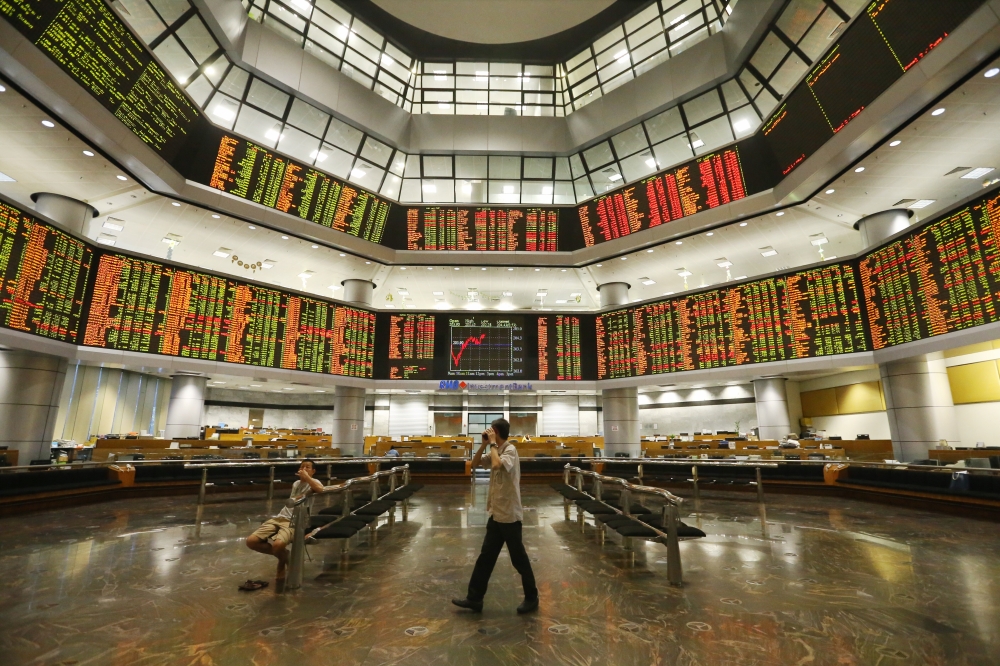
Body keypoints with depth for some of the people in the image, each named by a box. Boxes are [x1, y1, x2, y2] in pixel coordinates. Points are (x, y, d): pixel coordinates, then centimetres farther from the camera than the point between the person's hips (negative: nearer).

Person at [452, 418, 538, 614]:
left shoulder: (510, 450, -18)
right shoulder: (496, 451, 8)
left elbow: (497, 465, -37)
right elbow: (475, 464, 12)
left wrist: (492, 443, -24)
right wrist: (484, 444, 0)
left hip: (509, 514, -9)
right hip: (496, 513, 9)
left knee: (518, 559, 7)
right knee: (486, 557, 14)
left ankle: (532, 598, 25)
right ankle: (474, 598, 25)